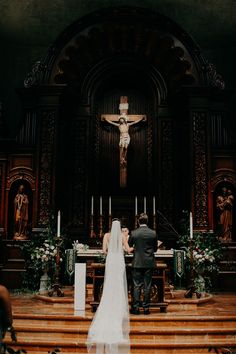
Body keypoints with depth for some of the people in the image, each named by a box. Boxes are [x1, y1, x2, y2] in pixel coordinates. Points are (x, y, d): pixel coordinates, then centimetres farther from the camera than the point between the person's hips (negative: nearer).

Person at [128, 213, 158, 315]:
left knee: (137, 285, 4)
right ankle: (146, 307, 9)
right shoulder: (153, 233, -3)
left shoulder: (134, 233, -6)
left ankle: (135, 307, 5)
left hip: (137, 262, -1)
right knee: (147, 286, 6)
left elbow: (129, 246, 7)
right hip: (149, 263, 1)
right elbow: (155, 249, 6)